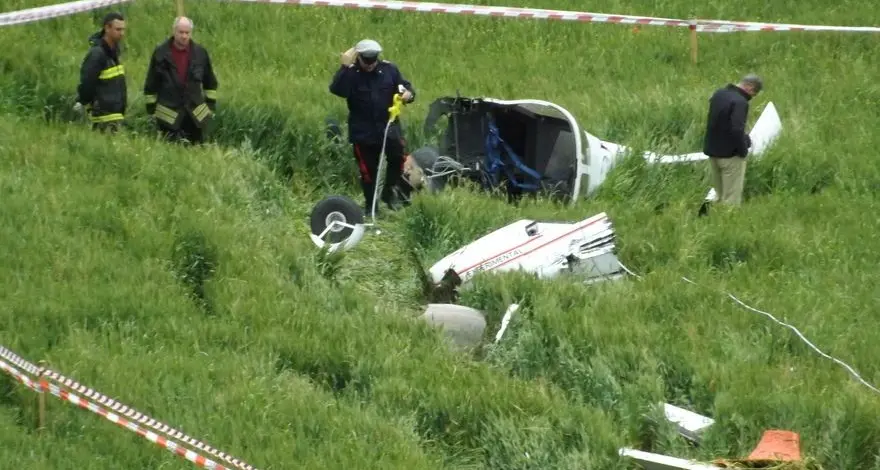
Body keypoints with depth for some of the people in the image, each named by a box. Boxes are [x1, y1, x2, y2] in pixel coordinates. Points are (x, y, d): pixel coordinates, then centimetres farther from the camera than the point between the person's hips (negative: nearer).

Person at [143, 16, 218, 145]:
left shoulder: (200, 52, 1)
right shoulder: (161, 52, -5)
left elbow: (210, 82, 12)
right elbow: (151, 84, 2)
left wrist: (211, 105, 9)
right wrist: (151, 108, 2)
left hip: (196, 114, 2)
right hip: (168, 115, -2)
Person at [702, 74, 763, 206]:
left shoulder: (718, 94, 7)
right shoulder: (740, 102, -22)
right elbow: (737, 130, -29)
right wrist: (743, 151, -14)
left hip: (712, 151, 8)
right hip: (731, 155, -8)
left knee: (720, 194, 16)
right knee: (732, 197, -1)